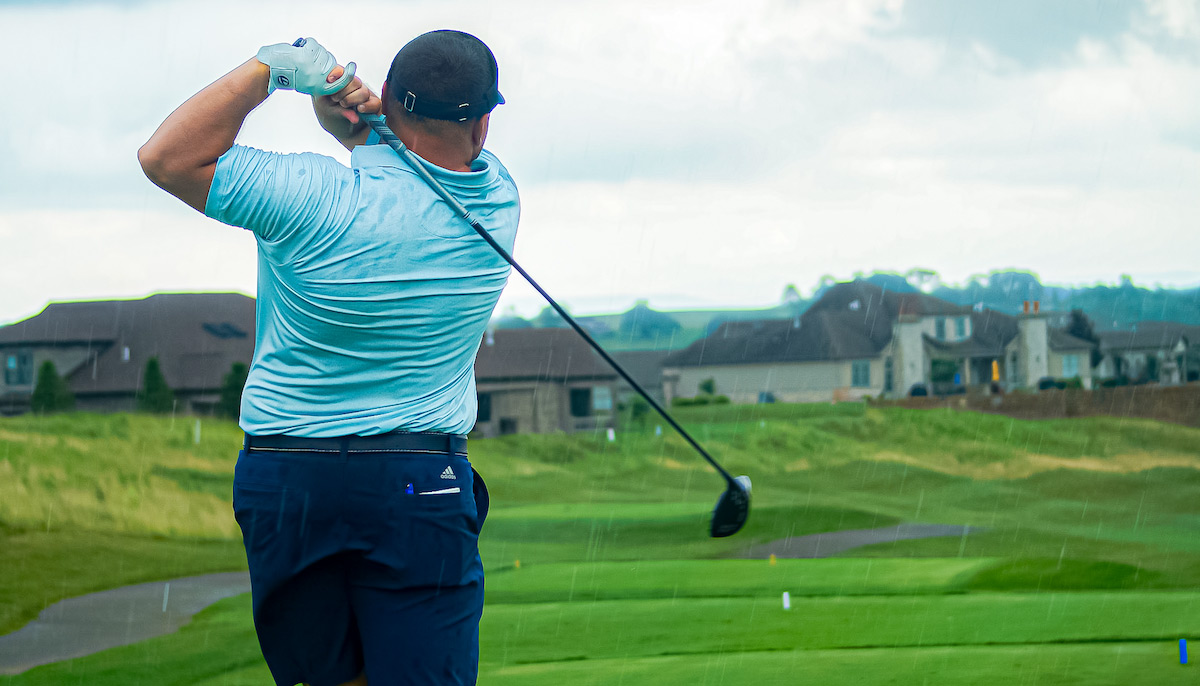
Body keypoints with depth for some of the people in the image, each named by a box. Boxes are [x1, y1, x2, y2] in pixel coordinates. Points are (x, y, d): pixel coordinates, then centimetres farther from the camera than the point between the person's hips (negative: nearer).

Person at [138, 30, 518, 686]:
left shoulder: (326, 198, -13)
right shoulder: (497, 202, 0)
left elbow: (166, 157, -7)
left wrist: (269, 68, -7)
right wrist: (355, 109, -4)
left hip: (280, 479, 0)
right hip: (418, 483, 0)